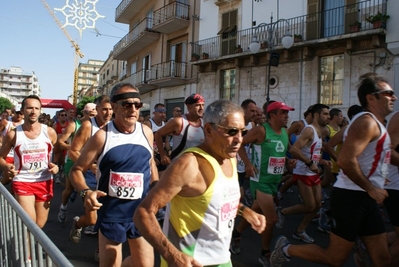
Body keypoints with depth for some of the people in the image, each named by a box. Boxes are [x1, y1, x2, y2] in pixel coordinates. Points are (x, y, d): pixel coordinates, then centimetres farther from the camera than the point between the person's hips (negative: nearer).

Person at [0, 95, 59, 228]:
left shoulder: (50, 132, -2)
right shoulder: (13, 134, -5)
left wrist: (56, 165, -9)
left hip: (45, 182, 2)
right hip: (22, 182, -2)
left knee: (39, 226, 14)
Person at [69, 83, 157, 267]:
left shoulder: (146, 132, 0)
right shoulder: (102, 136, -12)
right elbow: (77, 170, -6)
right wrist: (86, 192, -23)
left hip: (141, 212, 3)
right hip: (111, 214, -3)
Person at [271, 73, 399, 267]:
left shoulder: (377, 124, 15)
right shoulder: (367, 122, -16)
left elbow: (383, 154, 30)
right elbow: (346, 161, -28)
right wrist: (371, 189, -18)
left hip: (365, 198, 10)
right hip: (351, 196, -10)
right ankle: (287, 249, 19)